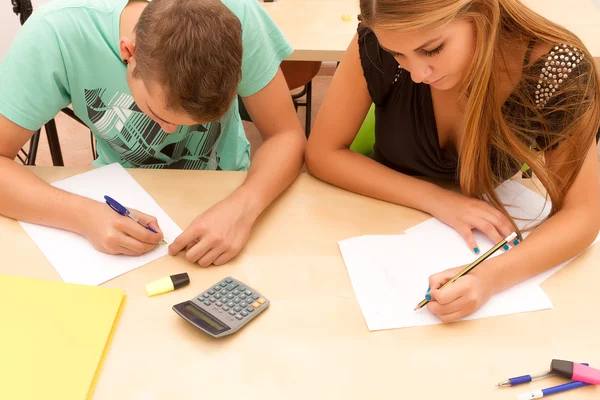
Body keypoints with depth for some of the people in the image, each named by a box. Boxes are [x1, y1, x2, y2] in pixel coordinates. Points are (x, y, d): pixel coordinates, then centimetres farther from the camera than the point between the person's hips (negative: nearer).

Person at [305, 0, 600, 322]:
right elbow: (322, 154, -16)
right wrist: (436, 199, -26)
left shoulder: (556, 70, -25)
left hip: (476, 244, 1)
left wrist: (491, 276, -38)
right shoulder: (381, 41, -23)